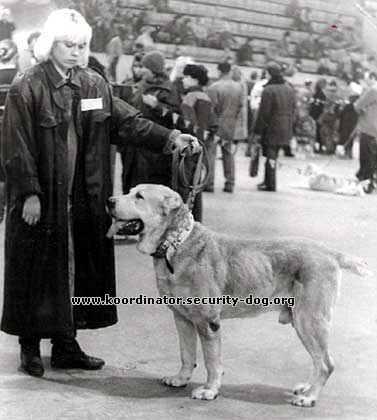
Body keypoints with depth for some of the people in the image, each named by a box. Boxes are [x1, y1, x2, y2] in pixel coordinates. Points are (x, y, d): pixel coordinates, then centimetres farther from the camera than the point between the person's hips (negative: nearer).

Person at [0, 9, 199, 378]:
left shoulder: (94, 84, 8)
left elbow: (126, 122, 5)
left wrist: (169, 138, -7)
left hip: (84, 201, 5)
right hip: (40, 200, -5)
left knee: (80, 269, 9)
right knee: (38, 271, 3)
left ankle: (66, 345, 22)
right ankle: (30, 347, 17)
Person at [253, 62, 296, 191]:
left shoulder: (269, 90, -15)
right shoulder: (290, 89, 9)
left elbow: (263, 113, -15)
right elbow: (293, 110, 13)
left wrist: (258, 131, -9)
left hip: (271, 129, -7)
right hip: (285, 130, 7)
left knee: (270, 155, -1)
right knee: (273, 156, 17)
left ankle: (270, 184, 0)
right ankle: (268, 181, 24)